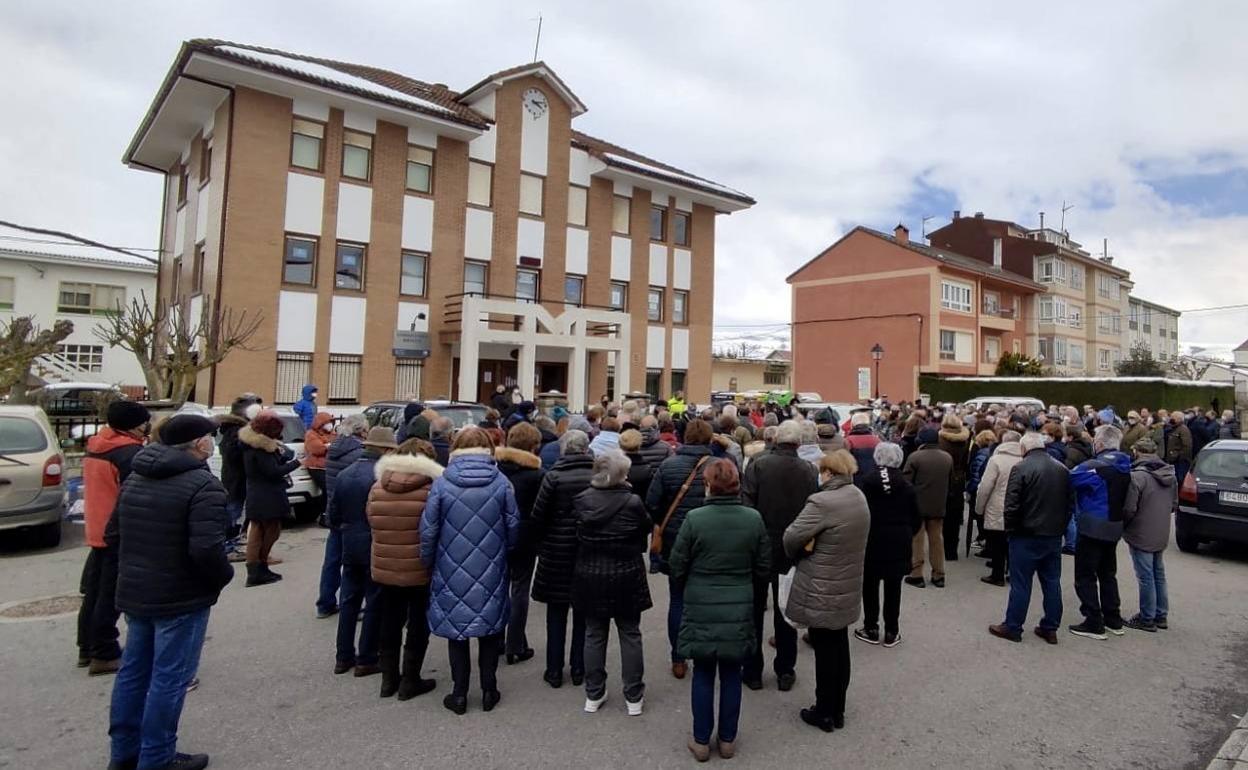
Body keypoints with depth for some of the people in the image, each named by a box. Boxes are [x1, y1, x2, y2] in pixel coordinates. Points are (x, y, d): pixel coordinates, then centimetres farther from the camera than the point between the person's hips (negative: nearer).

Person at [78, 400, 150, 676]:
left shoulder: (95, 447, 10)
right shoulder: (131, 452, -19)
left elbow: (105, 488, 17)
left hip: (97, 531, 9)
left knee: (95, 592, 17)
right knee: (110, 596, -1)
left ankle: (87, 648, 27)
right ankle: (104, 654, 6)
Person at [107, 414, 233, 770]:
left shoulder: (135, 479, 8)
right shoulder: (202, 484, -20)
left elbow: (113, 535, 14)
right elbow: (206, 549, -28)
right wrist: (223, 577, -10)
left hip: (134, 592, 8)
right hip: (180, 597, -8)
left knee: (133, 671, 19)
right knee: (169, 678, 3)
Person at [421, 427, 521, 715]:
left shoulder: (442, 484, -9)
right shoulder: (501, 483, -7)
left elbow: (428, 530, -6)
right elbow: (513, 527, -3)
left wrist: (428, 562, 10)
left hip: (453, 572, -1)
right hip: (491, 572, 1)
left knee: (456, 631, 13)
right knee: (490, 630, 16)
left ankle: (460, 694, 21)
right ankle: (489, 691, 25)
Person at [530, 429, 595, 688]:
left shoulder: (553, 476, -12)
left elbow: (538, 516, -9)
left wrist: (539, 542, 8)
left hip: (557, 551, -2)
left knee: (556, 612, 12)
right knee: (583, 613, 14)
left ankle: (554, 671, 19)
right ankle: (578, 669, 22)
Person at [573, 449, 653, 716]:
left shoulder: (581, 500, -10)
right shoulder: (633, 502, -17)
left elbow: (578, 535, 2)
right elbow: (645, 529, -2)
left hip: (590, 576, 2)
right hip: (626, 576, -2)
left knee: (594, 634, 14)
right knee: (630, 634, 11)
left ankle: (593, 695, 23)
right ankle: (633, 696, 19)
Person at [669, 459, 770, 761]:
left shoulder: (694, 519, -16)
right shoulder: (754, 519, -8)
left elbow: (676, 567, -7)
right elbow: (763, 569, 0)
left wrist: (688, 591, 14)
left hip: (701, 609, -2)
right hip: (739, 610, 2)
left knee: (703, 675, 12)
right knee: (731, 675, 15)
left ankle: (701, 741, 23)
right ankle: (727, 740, 28)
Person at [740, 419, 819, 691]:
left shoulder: (757, 465, -14)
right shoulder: (810, 471, -9)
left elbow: (746, 506, -15)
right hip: (793, 551, 2)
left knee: (754, 610, 13)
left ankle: (753, 671, 21)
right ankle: (785, 671, 25)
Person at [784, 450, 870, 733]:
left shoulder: (822, 502, -23)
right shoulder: (859, 497, 3)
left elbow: (791, 538, -18)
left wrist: (796, 555, 3)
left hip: (822, 591, -8)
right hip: (848, 586, 8)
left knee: (825, 651, 5)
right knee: (839, 647, 17)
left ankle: (824, 713, 20)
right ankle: (837, 710, 31)